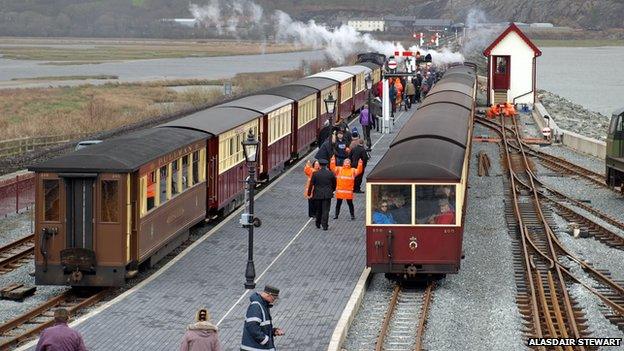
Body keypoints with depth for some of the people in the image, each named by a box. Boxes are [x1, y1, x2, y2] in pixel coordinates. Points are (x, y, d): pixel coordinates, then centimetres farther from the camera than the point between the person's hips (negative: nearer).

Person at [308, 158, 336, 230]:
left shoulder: (315, 174, -6)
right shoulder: (330, 174, -3)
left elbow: (311, 184, -3)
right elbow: (334, 184, 9)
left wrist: (309, 193, 9)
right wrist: (332, 191, 27)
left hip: (317, 195, 0)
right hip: (327, 195, 0)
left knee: (318, 210, 14)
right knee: (326, 210, 0)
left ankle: (318, 224, 25)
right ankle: (324, 225, -7)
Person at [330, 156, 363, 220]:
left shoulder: (352, 170, 6)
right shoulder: (339, 169, 5)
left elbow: (359, 171, -5)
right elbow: (332, 168, -3)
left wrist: (360, 165, -17)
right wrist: (332, 161, -15)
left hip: (349, 191, -1)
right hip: (340, 190, 1)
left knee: (350, 203, 5)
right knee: (338, 203, 9)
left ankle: (352, 215, 12)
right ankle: (336, 215, 17)